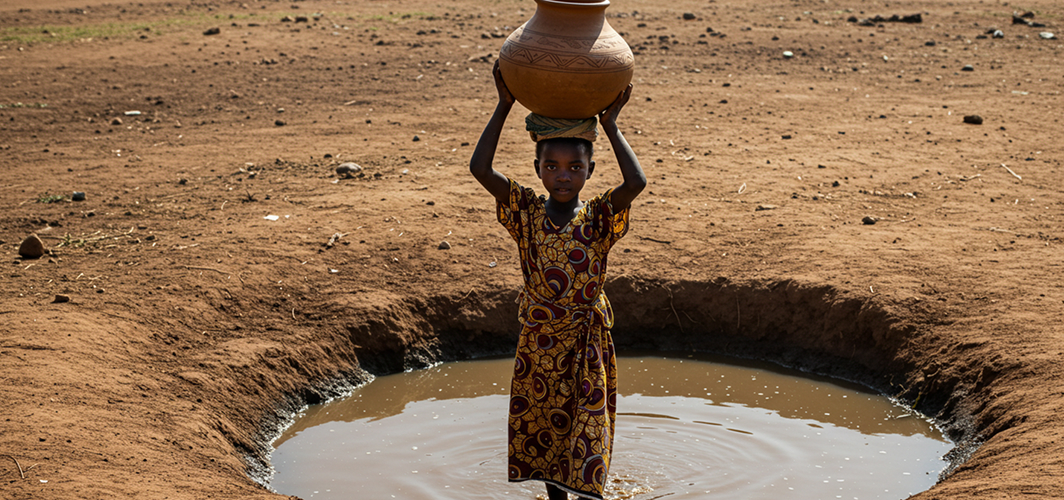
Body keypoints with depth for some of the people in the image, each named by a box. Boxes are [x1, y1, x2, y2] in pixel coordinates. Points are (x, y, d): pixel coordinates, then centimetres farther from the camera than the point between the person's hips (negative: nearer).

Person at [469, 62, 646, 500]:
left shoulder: (599, 218, -7)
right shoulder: (526, 212, -4)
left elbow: (636, 183, -26)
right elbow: (480, 169, -16)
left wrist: (610, 125, -20)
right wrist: (503, 107, -17)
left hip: (587, 344, -2)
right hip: (538, 343, 2)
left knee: (587, 443, -1)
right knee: (543, 433, 15)